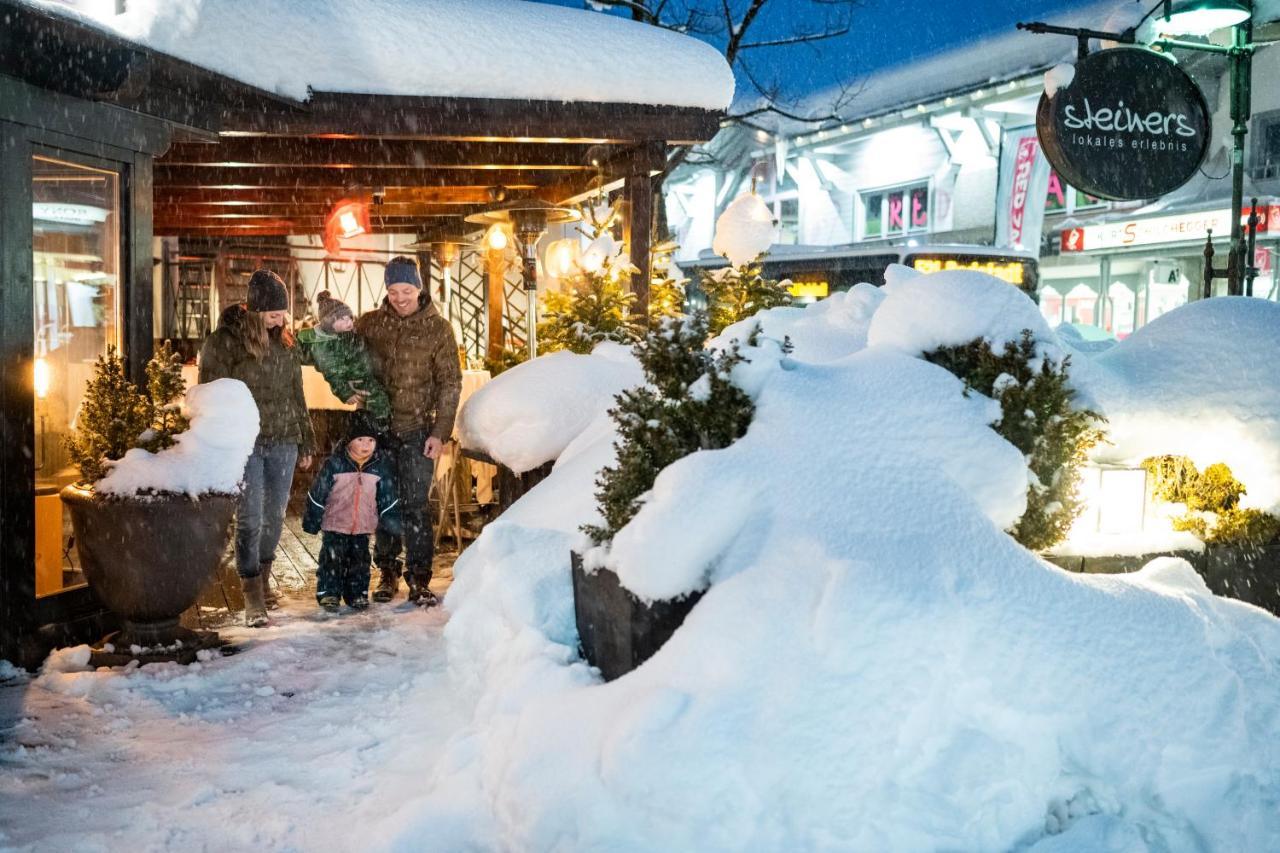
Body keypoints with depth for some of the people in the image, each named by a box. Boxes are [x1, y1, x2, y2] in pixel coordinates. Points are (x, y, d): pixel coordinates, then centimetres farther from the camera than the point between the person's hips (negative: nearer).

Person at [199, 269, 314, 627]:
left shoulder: (285, 341, 9)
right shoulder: (224, 341, -7)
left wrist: (305, 443, 18)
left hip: (283, 442, 5)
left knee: (275, 516, 11)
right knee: (250, 519, -6)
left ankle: (263, 575, 30)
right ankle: (253, 598, -1)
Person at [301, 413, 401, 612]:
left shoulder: (380, 465, -3)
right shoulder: (335, 463, -13)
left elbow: (387, 496, 7)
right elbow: (318, 492, -6)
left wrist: (392, 521, 7)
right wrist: (311, 520, -2)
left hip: (363, 526, 3)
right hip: (335, 523, -3)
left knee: (359, 560, 7)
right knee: (332, 558, -3)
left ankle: (357, 593, 20)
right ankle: (328, 593, 10)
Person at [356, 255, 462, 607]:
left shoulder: (437, 328, -1)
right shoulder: (369, 324, 4)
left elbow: (450, 383, 0)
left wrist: (440, 432, -7)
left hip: (417, 431, -2)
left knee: (415, 505, -4)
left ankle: (419, 578, 3)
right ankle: (387, 572, 18)